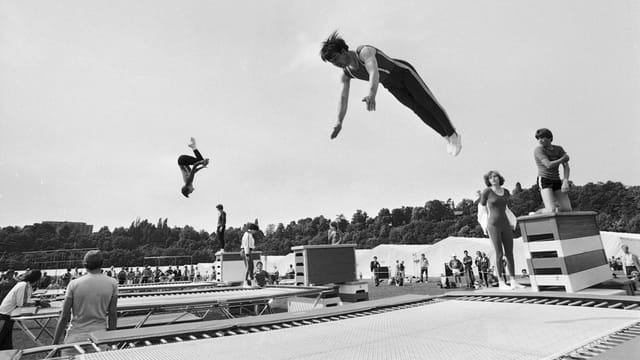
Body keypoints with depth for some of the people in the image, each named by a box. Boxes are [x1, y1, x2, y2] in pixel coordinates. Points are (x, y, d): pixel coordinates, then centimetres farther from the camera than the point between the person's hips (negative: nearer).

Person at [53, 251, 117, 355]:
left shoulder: (74, 284, -6)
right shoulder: (112, 284, -4)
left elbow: (64, 317, -3)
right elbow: (112, 315, 0)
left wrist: (55, 343, 8)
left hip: (76, 338, 0)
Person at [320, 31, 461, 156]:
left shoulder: (364, 51, -33)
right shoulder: (346, 73, -10)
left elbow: (374, 73, -51)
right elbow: (343, 98, -7)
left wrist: (372, 95, -69)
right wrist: (339, 122, -16)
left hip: (403, 72, -6)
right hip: (392, 85, 6)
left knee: (429, 104, -1)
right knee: (420, 111, 3)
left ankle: (454, 135, 15)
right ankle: (448, 137, 17)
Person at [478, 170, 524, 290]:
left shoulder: (506, 192, 11)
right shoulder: (486, 191, -6)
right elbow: (481, 207, 3)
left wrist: (511, 223, 20)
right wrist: (485, 226, 1)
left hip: (505, 225, 6)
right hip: (493, 226, -6)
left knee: (510, 253, 4)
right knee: (500, 254, -6)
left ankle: (513, 282, 11)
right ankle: (501, 282, 4)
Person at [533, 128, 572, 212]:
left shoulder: (559, 149, 8)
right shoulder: (539, 149, -11)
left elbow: (566, 166, 1)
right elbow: (548, 165, -21)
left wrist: (565, 182, -13)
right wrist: (563, 159, -4)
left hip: (556, 181, 6)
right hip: (544, 181, -6)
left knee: (568, 209, -1)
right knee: (551, 211, -21)